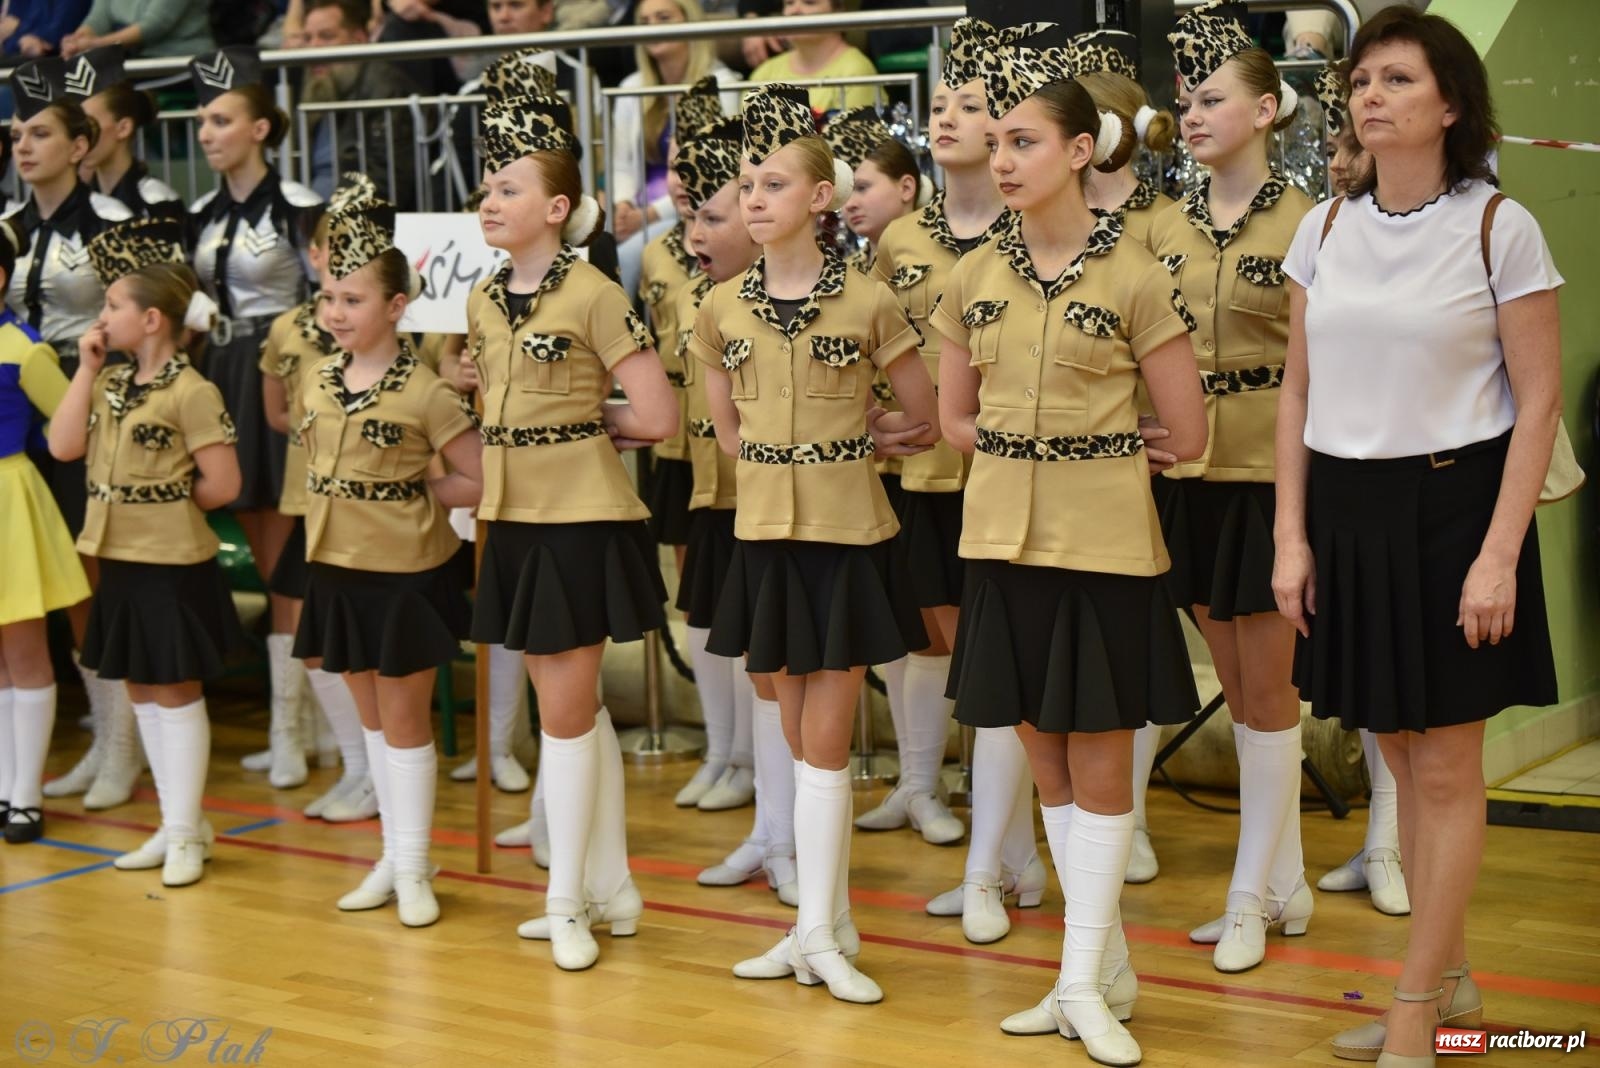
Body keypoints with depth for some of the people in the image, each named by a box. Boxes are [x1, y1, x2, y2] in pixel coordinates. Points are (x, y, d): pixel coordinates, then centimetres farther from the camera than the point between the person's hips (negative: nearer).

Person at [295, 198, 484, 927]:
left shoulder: (424, 392, -14)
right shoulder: (318, 382, 3)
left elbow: (478, 482, -13)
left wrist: (410, 491, -12)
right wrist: (340, 502, 4)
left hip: (406, 573, -6)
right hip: (337, 570, 6)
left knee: (404, 718, 4)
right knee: (370, 717, 14)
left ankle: (414, 868, 14)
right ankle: (392, 858, 25)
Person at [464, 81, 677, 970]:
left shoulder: (594, 296, -12)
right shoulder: (484, 302, 8)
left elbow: (657, 417, -14)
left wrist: (586, 421, -1)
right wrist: (562, 420, 4)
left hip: (583, 520, -7)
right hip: (517, 520, 7)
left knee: (565, 709, -2)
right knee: (577, 706, 13)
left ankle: (570, 898, 10)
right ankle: (612, 887, 23)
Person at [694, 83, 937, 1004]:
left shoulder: (869, 302, -8)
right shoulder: (724, 308, 3)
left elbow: (928, 422, 2)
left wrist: (845, 438, 5)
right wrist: (796, 450, 3)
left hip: (846, 536, -4)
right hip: (767, 531, 4)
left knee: (824, 740, -3)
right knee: (802, 738, 10)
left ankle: (818, 932, 4)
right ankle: (830, 923, 18)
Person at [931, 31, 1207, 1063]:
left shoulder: (1135, 278, -9)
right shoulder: (975, 280, 4)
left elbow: (1186, 435, -4)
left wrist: (1093, 454, 6)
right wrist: (1037, 450, 3)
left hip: (1102, 545, -5)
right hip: (1005, 540, 5)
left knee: (1098, 761, 1)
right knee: (1046, 756, 11)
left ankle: (1085, 985, 10)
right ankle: (1112, 968, 23)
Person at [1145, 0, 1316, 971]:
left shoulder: (1305, 223, -7)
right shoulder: (1168, 228, 8)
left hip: (1270, 473, -5)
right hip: (1189, 474, 6)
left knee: (1267, 684, 1)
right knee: (1239, 686, 11)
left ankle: (1253, 895, 10)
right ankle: (1287, 883, 22)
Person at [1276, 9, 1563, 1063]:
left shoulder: (1499, 228, -7)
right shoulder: (1327, 229, 6)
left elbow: (1539, 400, -8)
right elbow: (1299, 391, 9)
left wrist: (1500, 554, -14)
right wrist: (1291, 535, 3)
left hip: (1452, 507, -5)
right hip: (1348, 511, 5)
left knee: (1446, 769, 0)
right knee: (1402, 759, 13)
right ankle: (1451, 982, 28)